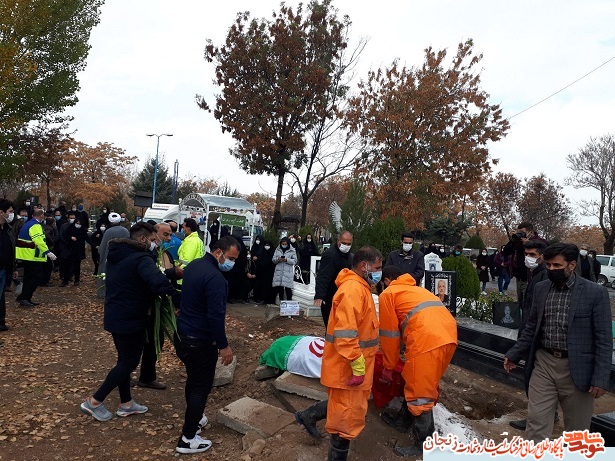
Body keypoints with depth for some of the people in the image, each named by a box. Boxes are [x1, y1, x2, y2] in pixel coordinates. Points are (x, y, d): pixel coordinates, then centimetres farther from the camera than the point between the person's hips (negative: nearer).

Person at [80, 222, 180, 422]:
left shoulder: (117, 255, 8)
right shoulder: (141, 258, -23)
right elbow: (158, 282, -41)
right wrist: (179, 300, -39)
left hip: (115, 315, 10)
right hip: (130, 319, -10)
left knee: (124, 359, 19)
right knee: (129, 362, 5)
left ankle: (126, 403, 30)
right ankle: (94, 401, 12)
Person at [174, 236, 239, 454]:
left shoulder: (193, 265, 4)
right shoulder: (214, 277, -25)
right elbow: (216, 315, -27)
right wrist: (223, 345, -20)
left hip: (182, 334, 9)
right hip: (200, 341, -9)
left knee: (193, 379, 25)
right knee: (201, 386, 4)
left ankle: (194, 418, 42)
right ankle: (187, 439, 13)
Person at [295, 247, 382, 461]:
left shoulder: (359, 287, 11)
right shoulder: (352, 289, -23)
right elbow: (345, 334, -28)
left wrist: (361, 363, 23)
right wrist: (358, 366, -25)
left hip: (353, 364, 10)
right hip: (348, 366, -10)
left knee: (344, 404, 23)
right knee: (349, 414, 5)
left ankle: (309, 415, 38)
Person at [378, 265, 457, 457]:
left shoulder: (388, 294, 11)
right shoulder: (416, 289, 34)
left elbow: (390, 333, 9)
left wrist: (389, 366, 19)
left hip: (428, 340, -9)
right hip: (449, 336, 9)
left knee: (420, 393, 3)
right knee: (424, 385, 23)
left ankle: (424, 445, 11)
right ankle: (407, 421, 40)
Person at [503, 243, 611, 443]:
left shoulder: (595, 292, -8)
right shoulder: (540, 288, 5)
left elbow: (603, 339, -7)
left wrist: (600, 378, -11)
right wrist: (514, 355, 10)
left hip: (576, 368, -3)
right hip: (543, 363, 3)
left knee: (577, 430, 13)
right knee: (536, 424, 4)